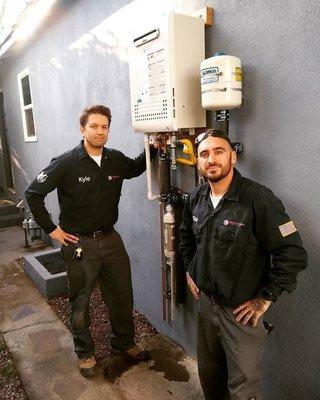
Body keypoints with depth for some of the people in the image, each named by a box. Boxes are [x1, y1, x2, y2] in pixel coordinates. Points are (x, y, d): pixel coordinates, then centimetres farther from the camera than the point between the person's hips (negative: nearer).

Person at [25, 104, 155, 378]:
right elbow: (33, 194, -10)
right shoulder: (66, 163, -15)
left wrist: (153, 149, 3)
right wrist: (51, 229, -9)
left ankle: (124, 341, 41)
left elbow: (136, 169, 21)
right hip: (79, 243, -4)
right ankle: (85, 352, 37)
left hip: (110, 239, 4)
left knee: (123, 295, 15)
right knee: (81, 301, 14)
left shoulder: (116, 159, -1)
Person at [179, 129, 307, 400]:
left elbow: (293, 254, -21)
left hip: (241, 311, -5)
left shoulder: (258, 199, -22)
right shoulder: (196, 198, -1)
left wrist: (265, 298, -16)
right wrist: (190, 270, 13)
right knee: (208, 374, 25)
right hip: (205, 302, 6)